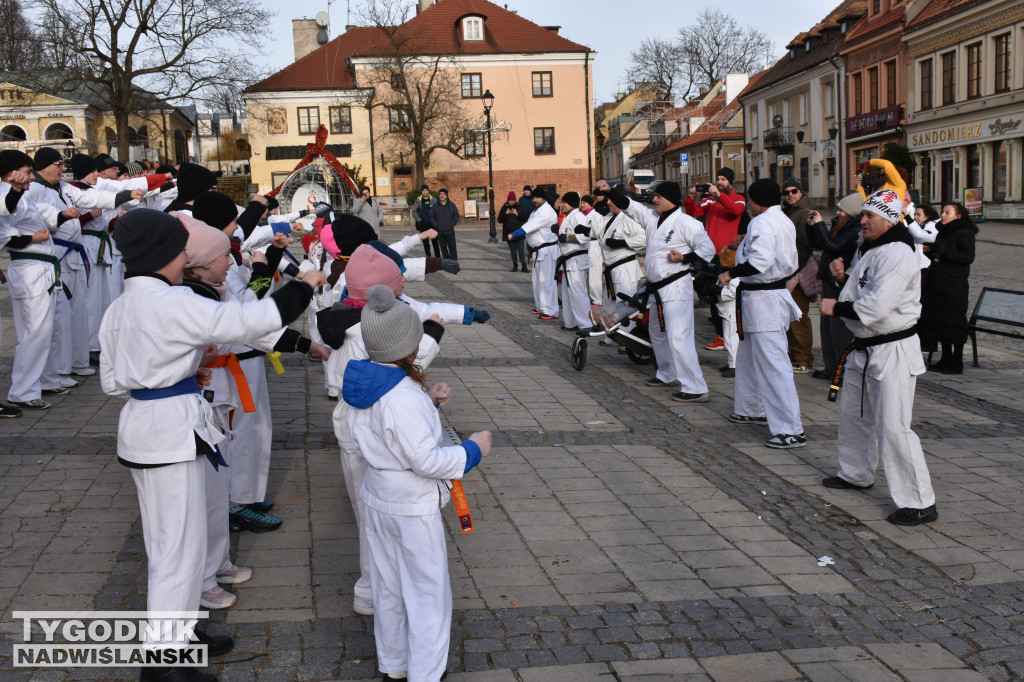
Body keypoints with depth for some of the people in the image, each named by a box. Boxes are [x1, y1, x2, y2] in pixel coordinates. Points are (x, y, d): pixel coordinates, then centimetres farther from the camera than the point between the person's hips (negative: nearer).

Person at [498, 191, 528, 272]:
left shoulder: (519, 207, 2)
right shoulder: (504, 208, 6)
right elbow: (499, 220, 0)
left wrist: (517, 214, -17)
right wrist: (505, 214, -15)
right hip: (509, 233, 2)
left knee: (521, 250, -6)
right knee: (512, 250, 7)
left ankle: (524, 266, -2)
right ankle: (515, 265, 16)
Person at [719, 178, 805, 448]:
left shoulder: (762, 223, -18)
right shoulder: (784, 221, 14)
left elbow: (760, 262, -30)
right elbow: (790, 262, 18)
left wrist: (731, 273, -17)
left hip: (762, 299, -11)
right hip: (777, 292, 11)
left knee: (773, 365, -11)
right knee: (749, 356, 25)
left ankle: (791, 430, -10)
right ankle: (752, 409, 40)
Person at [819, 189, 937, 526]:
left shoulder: (898, 254, -20)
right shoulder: (865, 249, 11)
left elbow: (877, 305, -29)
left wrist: (836, 308, -16)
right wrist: (845, 276, 2)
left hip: (893, 350, -10)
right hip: (863, 347, 10)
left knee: (893, 426, -13)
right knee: (853, 414, 23)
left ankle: (920, 502, -5)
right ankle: (856, 474, 43)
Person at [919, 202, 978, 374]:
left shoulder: (964, 234, -8)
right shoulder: (943, 233, 17)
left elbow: (969, 257, -18)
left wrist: (944, 251, -22)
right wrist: (930, 251, 5)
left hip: (955, 287, -8)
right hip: (938, 285, 8)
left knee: (955, 322, -5)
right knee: (941, 321, 10)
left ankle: (957, 363, 0)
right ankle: (946, 358, 19)